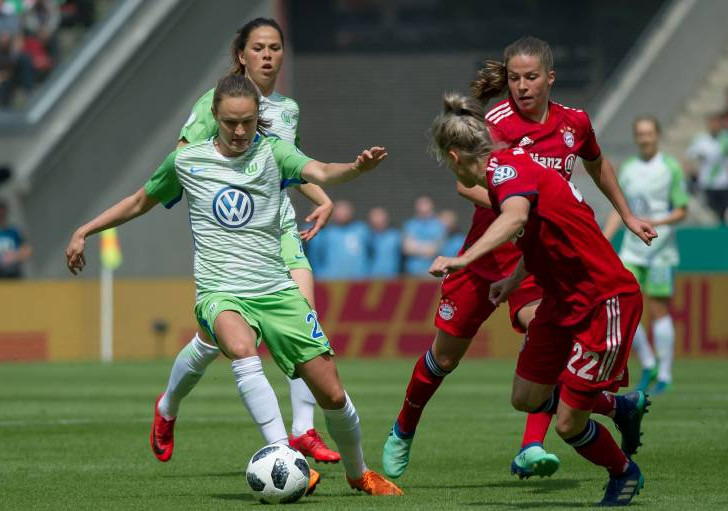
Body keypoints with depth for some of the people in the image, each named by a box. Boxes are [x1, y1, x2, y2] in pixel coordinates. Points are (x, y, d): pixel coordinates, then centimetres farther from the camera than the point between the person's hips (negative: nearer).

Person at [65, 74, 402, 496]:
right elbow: (140, 203, 24)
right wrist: (84, 232, 23)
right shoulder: (186, 161, 6)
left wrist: (357, 168, -37)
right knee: (243, 350, -37)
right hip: (220, 293, -1)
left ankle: (359, 474, 26)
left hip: (277, 291, 1)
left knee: (332, 394, -1)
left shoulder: (272, 152, 3)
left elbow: (320, 173, -16)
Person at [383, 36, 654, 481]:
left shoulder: (574, 123, 1)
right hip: (488, 251, -1)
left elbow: (597, 164, 24)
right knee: (445, 356, 11)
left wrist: (627, 216, 27)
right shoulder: (496, 122, -13)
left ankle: (533, 448, -36)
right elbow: (466, 182, -28)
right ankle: (403, 432, 38)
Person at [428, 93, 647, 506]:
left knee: (568, 424, -5)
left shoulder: (504, 166, -21)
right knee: (527, 398, 13)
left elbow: (516, 216, -43)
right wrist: (515, 279, 23)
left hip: (606, 301, -10)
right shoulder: (514, 168, 8)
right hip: (564, 299, 10)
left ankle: (625, 474, 23)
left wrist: (464, 259, -52)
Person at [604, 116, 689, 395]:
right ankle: (647, 366, 10)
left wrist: (657, 222, -21)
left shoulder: (671, 168, -2)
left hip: (660, 249, -5)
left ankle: (664, 375, 3)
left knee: (658, 311, -5)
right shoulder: (628, 169, 13)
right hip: (631, 251, 5)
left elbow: (682, 211, -3)